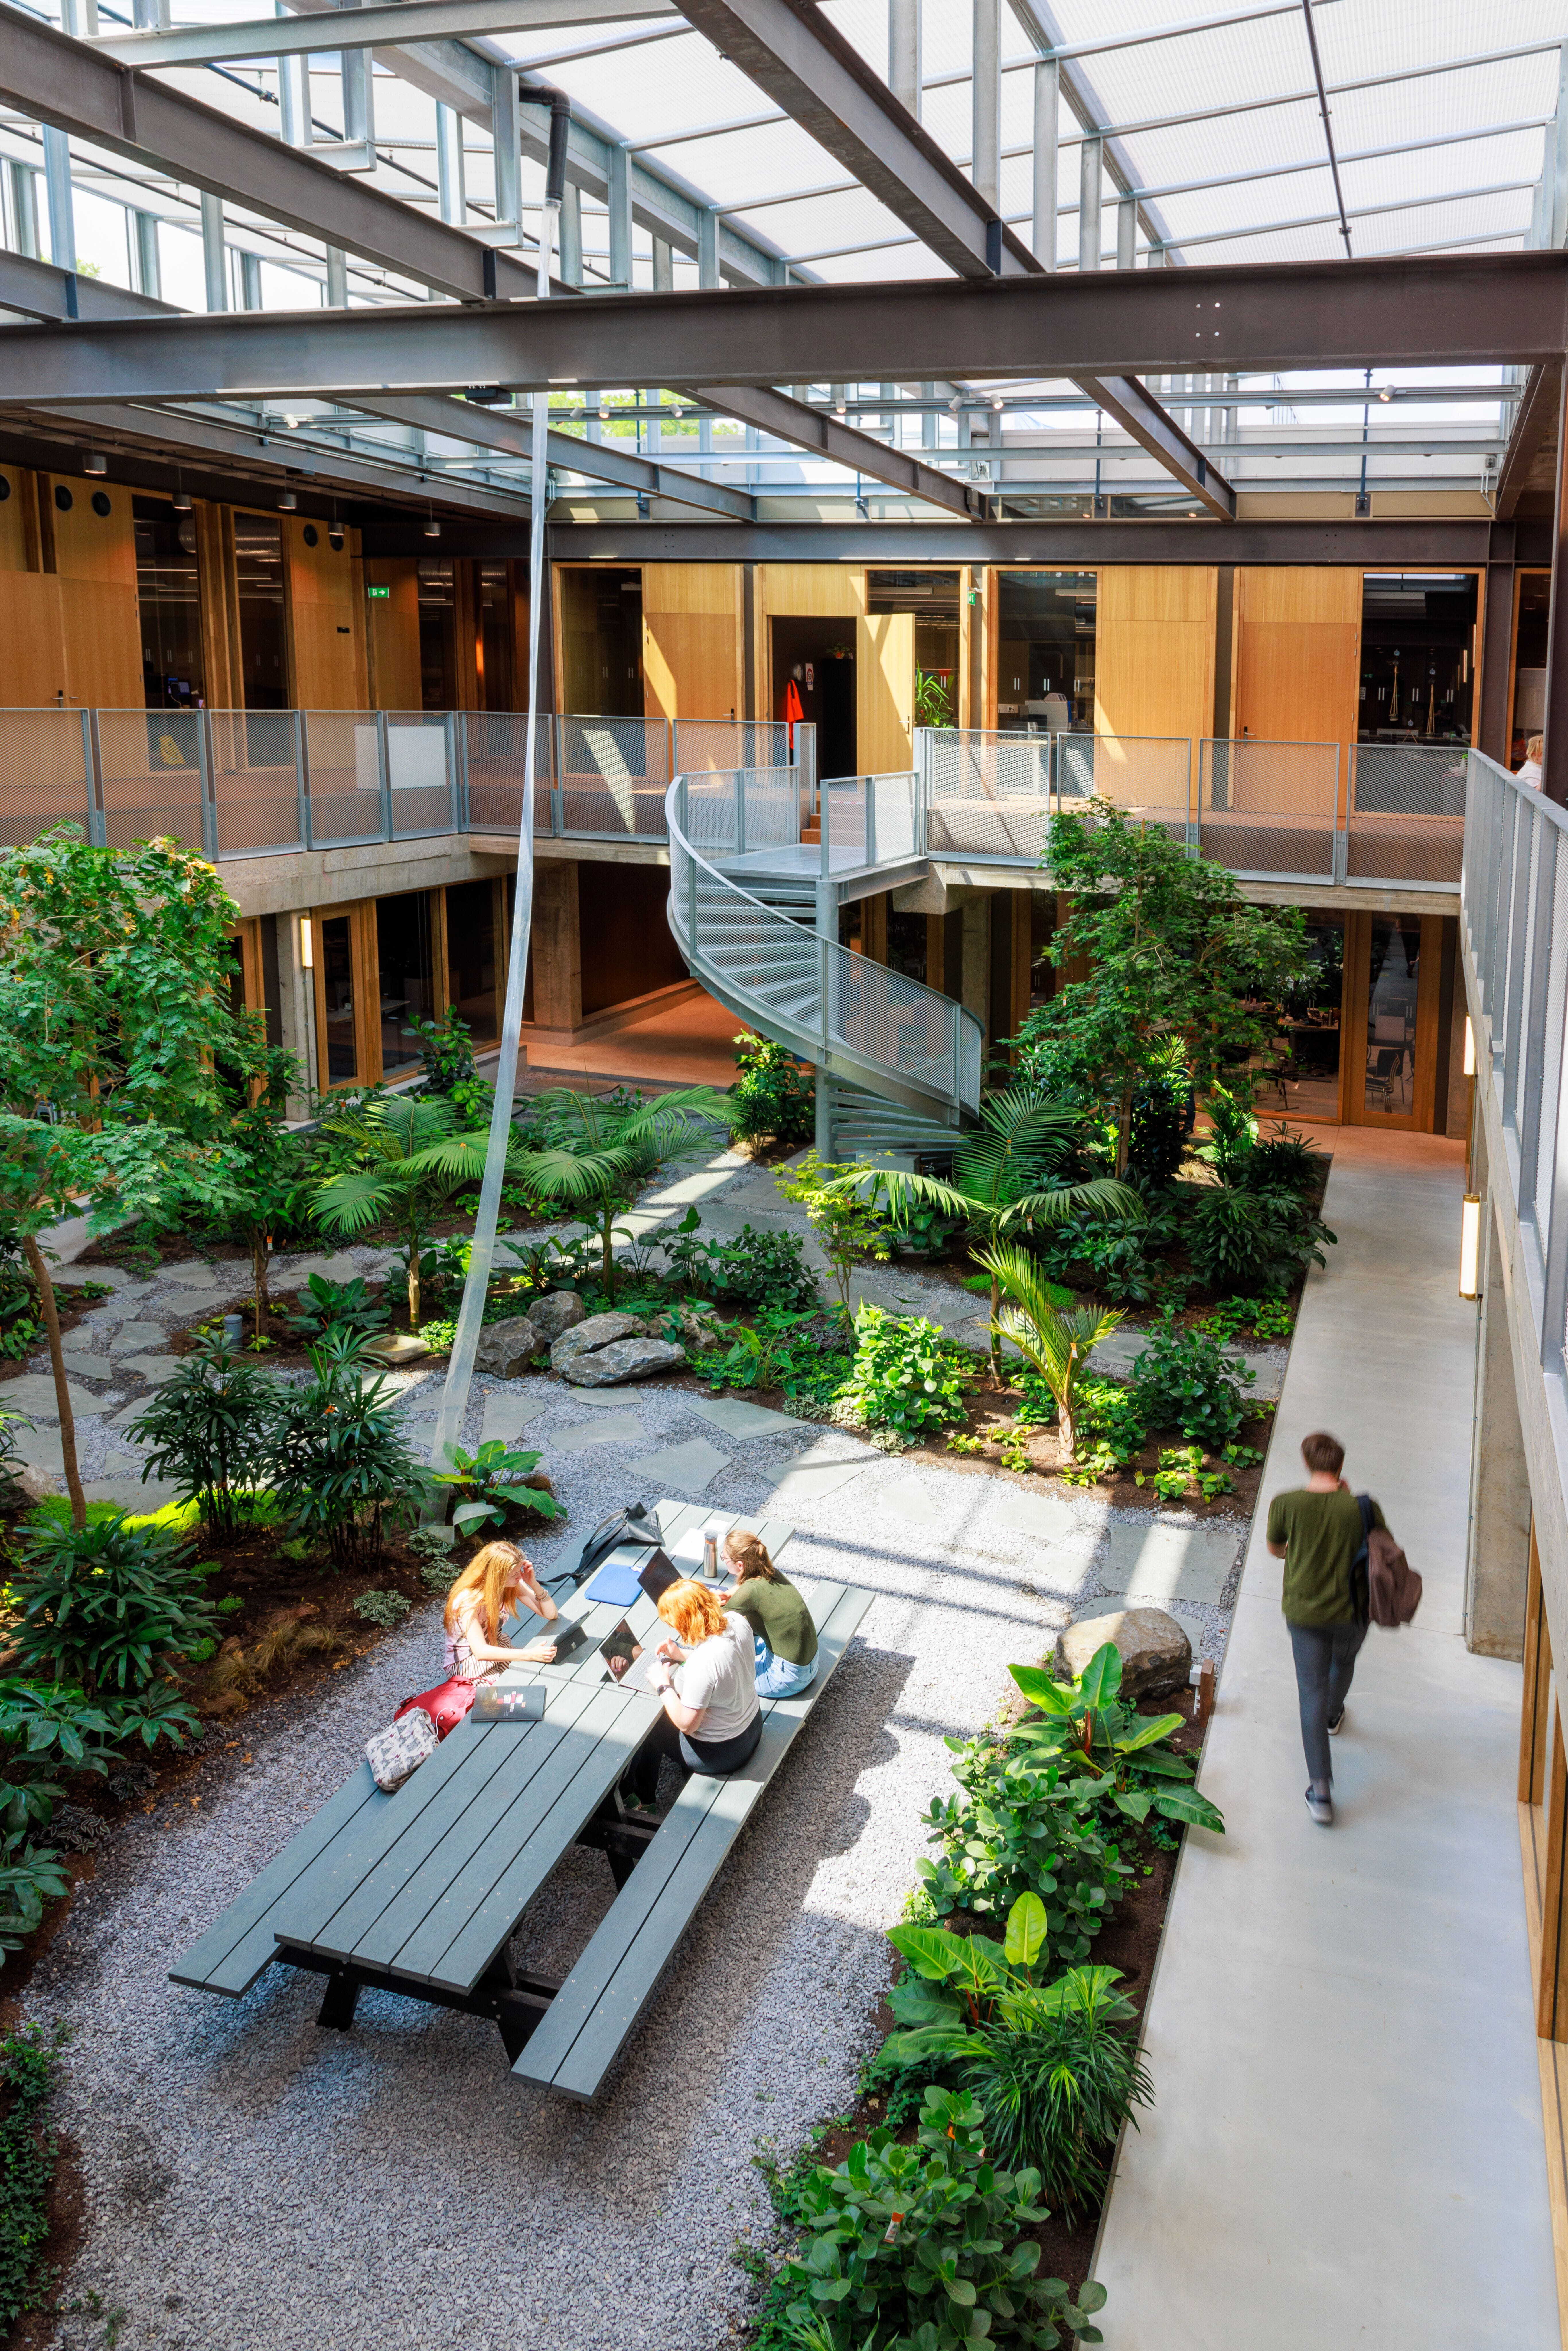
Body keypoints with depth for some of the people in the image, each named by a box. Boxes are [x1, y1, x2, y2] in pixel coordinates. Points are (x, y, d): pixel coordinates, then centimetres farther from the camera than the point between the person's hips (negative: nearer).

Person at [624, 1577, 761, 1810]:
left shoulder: (701, 1665, -36)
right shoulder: (738, 1622, -14)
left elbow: (687, 1725, -24)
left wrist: (663, 1685, -13)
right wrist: (682, 1655, 6)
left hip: (722, 1753, -7)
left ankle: (643, 1798, 38)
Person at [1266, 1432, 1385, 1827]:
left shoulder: (1285, 1505, -18)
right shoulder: (1362, 1508, -21)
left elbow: (1274, 1550, 1)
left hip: (1304, 1613, -1)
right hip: (1351, 1612, 1)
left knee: (1312, 1694, 7)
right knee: (1343, 1664, 32)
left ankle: (1321, 1790, 3)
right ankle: (1334, 1716, 62)